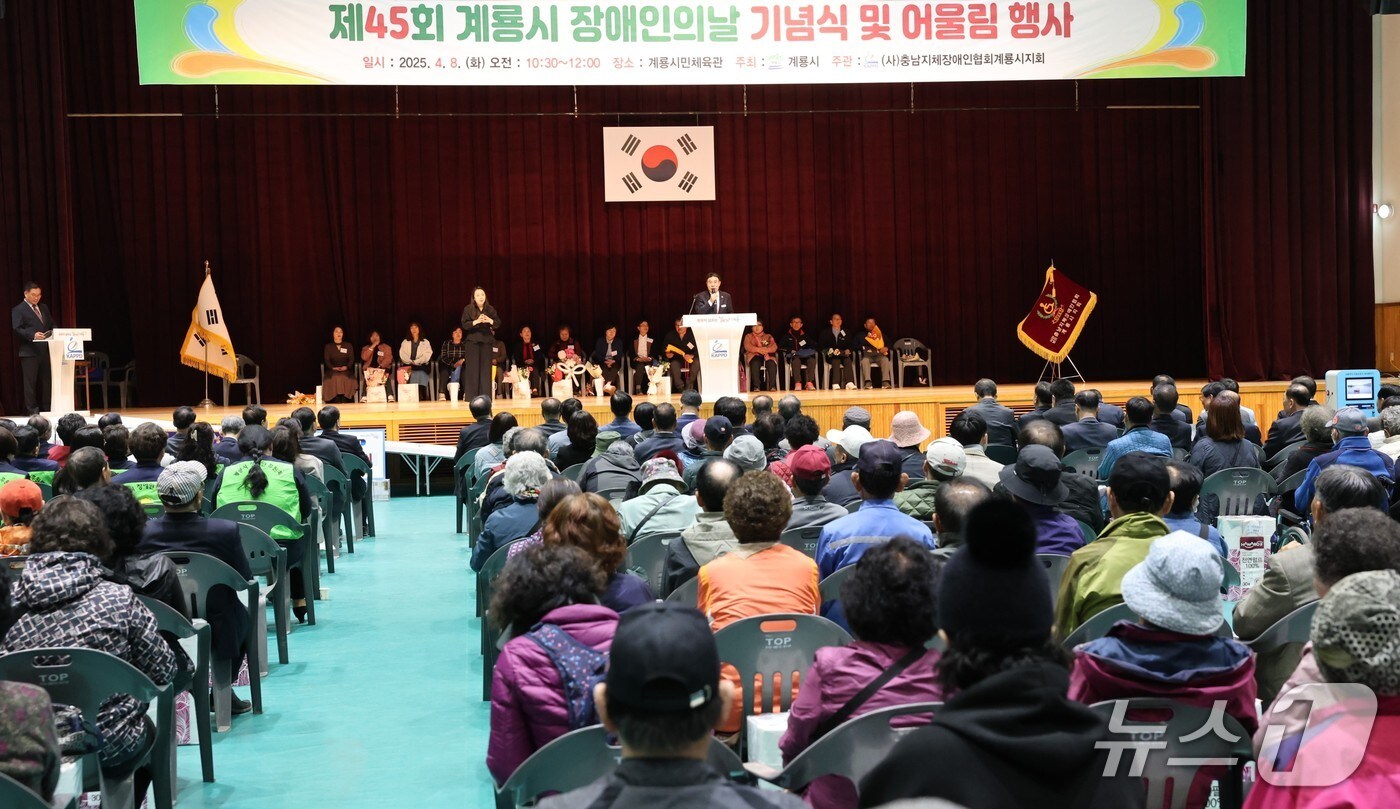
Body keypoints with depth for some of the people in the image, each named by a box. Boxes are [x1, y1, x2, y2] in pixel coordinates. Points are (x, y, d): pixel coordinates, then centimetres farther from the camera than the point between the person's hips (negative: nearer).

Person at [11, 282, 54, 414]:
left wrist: (53, 333, -1)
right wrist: (33, 335, -27)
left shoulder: (44, 308, 19)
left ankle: (46, 408, 13)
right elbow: (17, 329, -13)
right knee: (30, 381, -3)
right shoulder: (18, 310, -2)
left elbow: (51, 325, 22)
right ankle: (32, 410, 0)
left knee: (46, 380, 8)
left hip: (45, 350, 6)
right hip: (29, 351, -6)